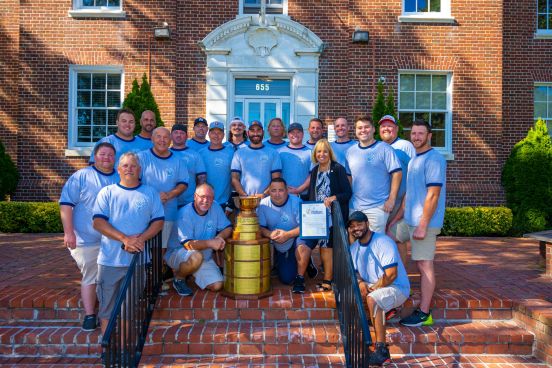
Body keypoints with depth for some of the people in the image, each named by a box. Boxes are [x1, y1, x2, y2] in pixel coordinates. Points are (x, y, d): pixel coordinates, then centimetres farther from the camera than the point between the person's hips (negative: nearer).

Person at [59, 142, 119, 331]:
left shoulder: (121, 179, 8)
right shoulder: (81, 176, -4)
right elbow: (66, 204, -9)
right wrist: (69, 232, -15)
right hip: (87, 240, -4)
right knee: (90, 277, 4)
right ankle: (89, 315, 14)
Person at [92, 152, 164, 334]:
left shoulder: (150, 193, 8)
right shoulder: (107, 192, 4)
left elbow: (158, 221, 2)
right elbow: (98, 222, -6)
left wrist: (141, 238, -16)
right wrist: (125, 239, -19)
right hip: (110, 260, -1)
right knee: (107, 306, 7)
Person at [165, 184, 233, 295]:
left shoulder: (215, 207, -5)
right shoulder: (185, 213, -22)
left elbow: (228, 228, -1)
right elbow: (187, 244, -27)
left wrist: (220, 237, -24)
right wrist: (210, 243, -39)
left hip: (205, 256, 6)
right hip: (178, 252, -6)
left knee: (217, 286, -9)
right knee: (196, 257, -39)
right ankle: (178, 278, -7)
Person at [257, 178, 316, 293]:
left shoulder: (296, 202, -18)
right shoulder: (263, 204, -9)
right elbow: (260, 227, -8)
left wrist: (287, 234, -34)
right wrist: (270, 234, -29)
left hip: (296, 239, -3)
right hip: (279, 248, 3)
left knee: (302, 241, -39)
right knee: (286, 279, -1)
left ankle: (300, 279, -18)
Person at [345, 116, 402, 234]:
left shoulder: (384, 149, -6)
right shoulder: (350, 151, 9)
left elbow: (397, 173, -9)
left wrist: (391, 199, -12)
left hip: (378, 207, -5)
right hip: (355, 206, 5)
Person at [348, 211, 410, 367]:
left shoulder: (383, 242, -19)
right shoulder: (354, 247, 6)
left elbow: (391, 275, -25)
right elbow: (353, 270, 9)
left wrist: (372, 288, -21)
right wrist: (360, 282, -14)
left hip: (397, 287, -8)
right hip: (370, 286, 8)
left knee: (372, 299, -35)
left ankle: (381, 350, -30)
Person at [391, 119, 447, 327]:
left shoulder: (433, 159, -13)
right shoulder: (414, 159, 16)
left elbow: (433, 195, -19)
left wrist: (423, 225, -22)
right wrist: (397, 217, 19)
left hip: (424, 222, -10)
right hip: (408, 220, 10)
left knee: (424, 265, -3)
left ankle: (424, 314, 6)